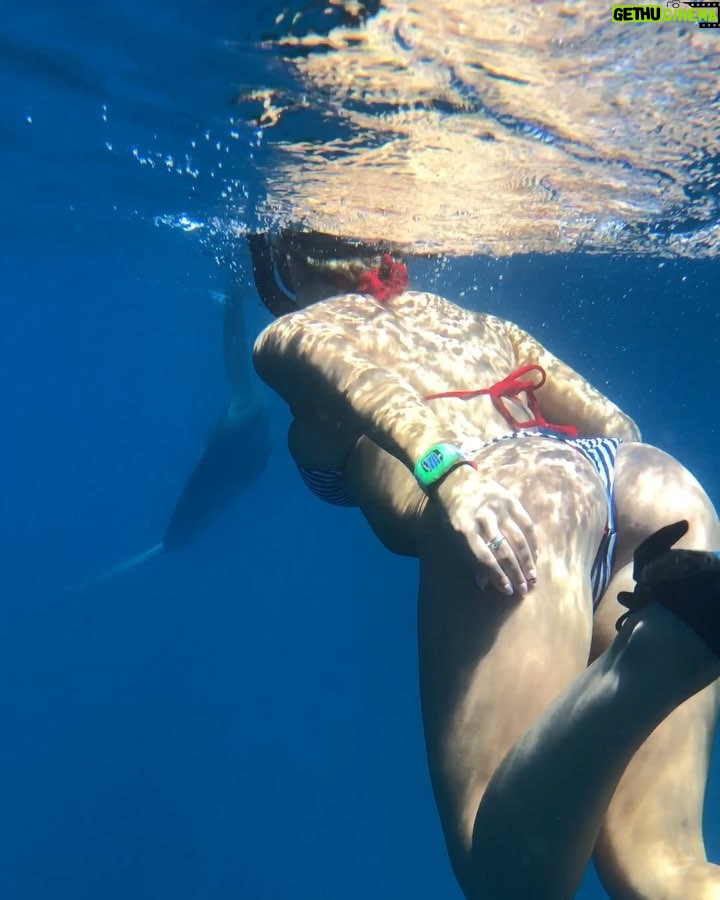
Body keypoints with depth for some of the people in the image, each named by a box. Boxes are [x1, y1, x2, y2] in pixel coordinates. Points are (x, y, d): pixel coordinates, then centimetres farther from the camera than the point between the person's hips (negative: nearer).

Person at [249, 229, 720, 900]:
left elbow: (361, 377, -3)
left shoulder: (292, 334, 24)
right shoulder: (471, 317, 38)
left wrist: (448, 475, -19)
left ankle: (659, 642, -27)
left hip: (515, 493, -6)